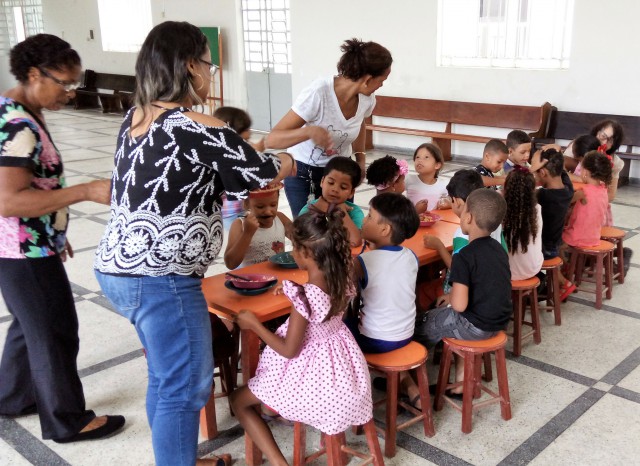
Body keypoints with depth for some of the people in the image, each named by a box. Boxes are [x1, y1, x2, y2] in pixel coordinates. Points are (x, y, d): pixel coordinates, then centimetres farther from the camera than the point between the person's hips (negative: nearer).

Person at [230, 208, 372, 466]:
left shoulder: (304, 296, -32)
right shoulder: (343, 279, -11)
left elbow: (289, 350, -22)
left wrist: (254, 324, -13)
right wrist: (295, 290, 14)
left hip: (311, 372, -8)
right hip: (340, 366, 8)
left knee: (239, 400, 10)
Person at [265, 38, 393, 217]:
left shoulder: (367, 99, -12)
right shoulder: (318, 94, -29)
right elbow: (272, 139, -30)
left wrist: (361, 160, 1)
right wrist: (309, 131, -47)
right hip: (302, 171, -4)